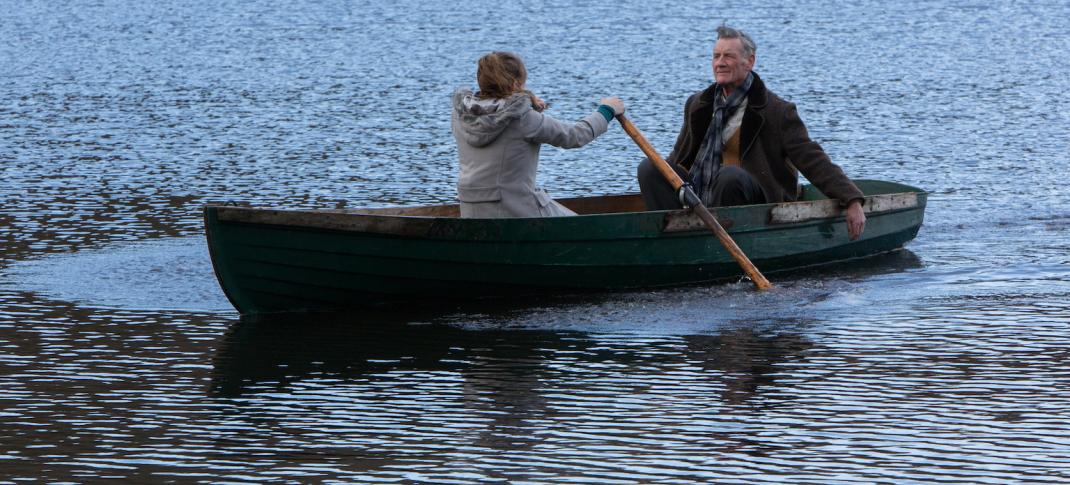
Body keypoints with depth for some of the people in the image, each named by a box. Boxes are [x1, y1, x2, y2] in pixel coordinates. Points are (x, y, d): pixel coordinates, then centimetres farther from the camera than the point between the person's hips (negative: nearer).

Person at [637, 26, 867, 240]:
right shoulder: (697, 105, 13)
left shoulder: (776, 112, -4)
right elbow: (677, 159, 26)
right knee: (649, 167, -11)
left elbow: (814, 161, -10)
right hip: (696, 196, 5)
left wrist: (852, 201, -21)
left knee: (731, 175, -36)